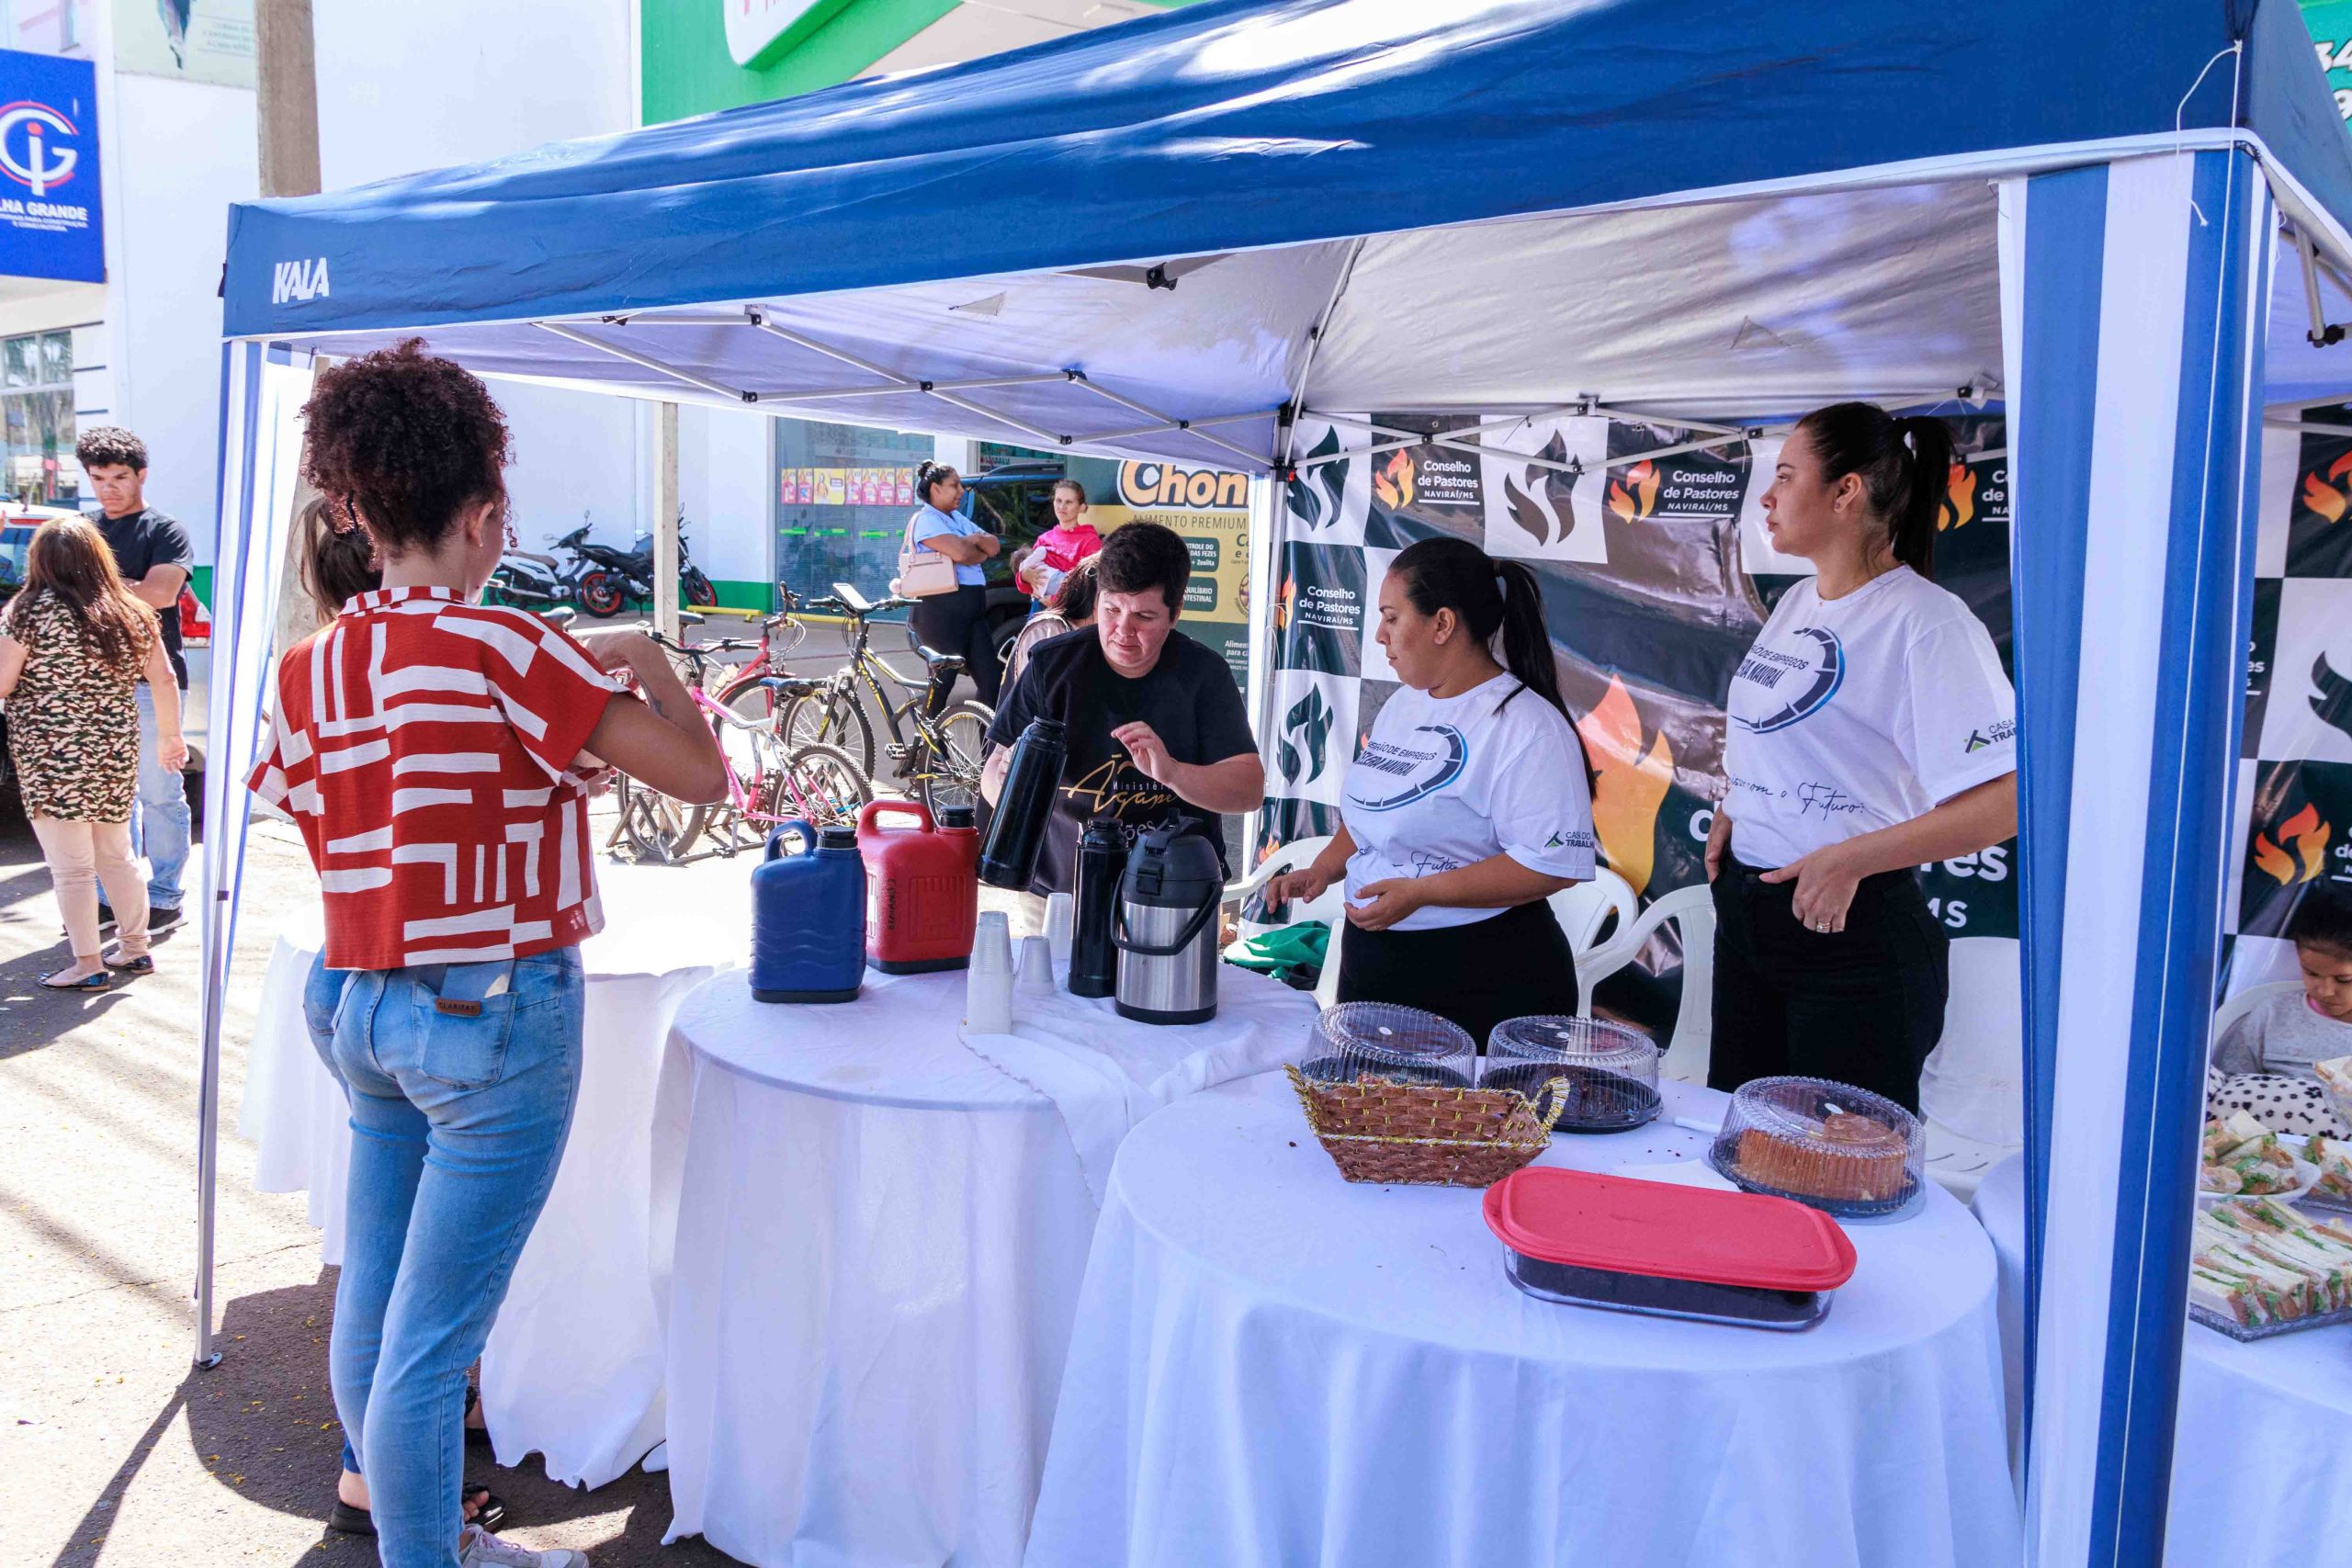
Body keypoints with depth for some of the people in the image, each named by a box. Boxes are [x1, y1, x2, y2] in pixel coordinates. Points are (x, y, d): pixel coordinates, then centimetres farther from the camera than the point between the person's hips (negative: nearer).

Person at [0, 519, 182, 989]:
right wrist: (170, 735, 19)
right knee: (117, 857, 19)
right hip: (117, 756, 5)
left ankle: (87, 965, 9)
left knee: (71, 867, 3)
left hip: (52, 759, -5)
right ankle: (135, 949, 27)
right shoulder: (132, 613, 4)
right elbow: (164, 679, 8)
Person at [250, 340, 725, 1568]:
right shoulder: (504, 648, -17)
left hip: (356, 1004, 8)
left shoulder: (307, 670, 2)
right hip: (493, 1017, -8)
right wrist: (647, 666, 2)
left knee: (370, 1301, 20)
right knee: (431, 1338, 1)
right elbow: (699, 774, -17)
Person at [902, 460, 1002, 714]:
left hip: (972, 610, 9)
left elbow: (994, 547, 14)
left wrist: (977, 540, -7)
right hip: (940, 610, -8)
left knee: (989, 677, 2)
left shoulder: (958, 519, 20)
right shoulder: (925, 519, -8)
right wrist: (981, 551, 1)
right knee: (943, 680, -5)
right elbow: (961, 553, -21)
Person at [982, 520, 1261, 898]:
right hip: (1058, 891, 2)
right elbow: (994, 769, 2)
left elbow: (1250, 788, -7)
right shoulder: (1052, 664, 1)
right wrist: (1006, 785, -22)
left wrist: (1172, 772, -25)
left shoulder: (1204, 675, -1)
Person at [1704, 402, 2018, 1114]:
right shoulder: (1796, 603, 10)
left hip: (1852, 930, -8)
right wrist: (1733, 813, 9)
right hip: (1746, 913, 8)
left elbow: (2010, 798, -23)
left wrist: (1850, 858, -25)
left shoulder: (1924, 620, -17)